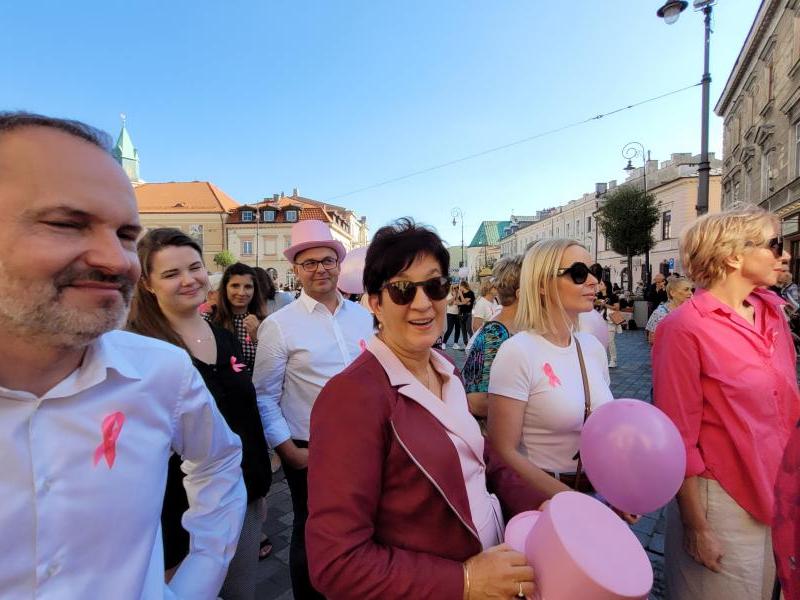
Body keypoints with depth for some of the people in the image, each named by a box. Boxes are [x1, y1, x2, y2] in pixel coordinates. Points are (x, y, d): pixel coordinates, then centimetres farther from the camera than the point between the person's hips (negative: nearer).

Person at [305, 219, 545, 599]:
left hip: (491, 550, 7)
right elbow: (338, 564, -26)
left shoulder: (444, 370, -1)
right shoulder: (354, 395, -27)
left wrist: (538, 504, -8)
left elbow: (475, 460, 7)